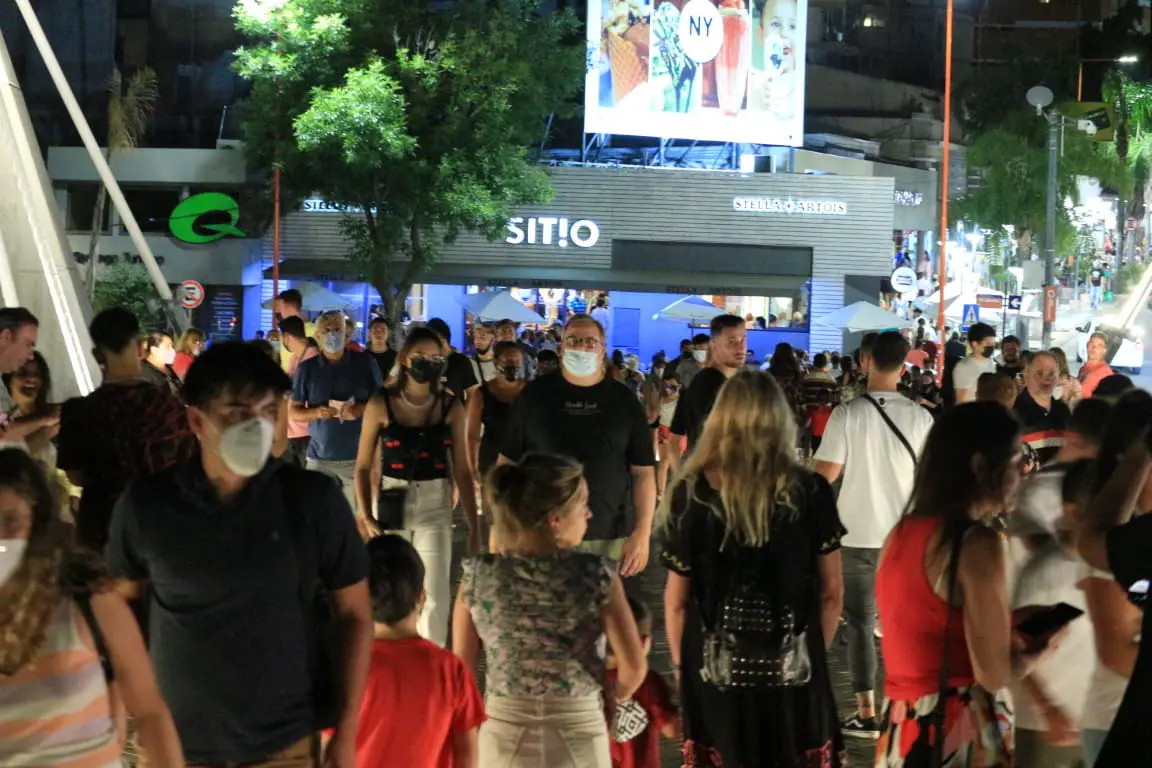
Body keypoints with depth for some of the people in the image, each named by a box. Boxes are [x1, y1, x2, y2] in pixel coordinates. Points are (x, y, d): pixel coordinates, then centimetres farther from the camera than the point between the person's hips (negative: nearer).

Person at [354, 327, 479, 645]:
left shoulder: (451, 407, 0)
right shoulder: (381, 404, -4)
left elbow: (462, 470, 2)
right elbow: (364, 466, 0)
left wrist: (474, 528, 2)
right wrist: (364, 514, -12)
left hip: (435, 506, 0)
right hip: (391, 505, 0)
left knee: (436, 595, -4)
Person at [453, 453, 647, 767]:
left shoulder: (478, 576, -10)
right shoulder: (596, 574, -14)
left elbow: (462, 667, -2)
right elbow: (634, 666, -12)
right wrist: (614, 697, 10)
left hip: (505, 732, 1)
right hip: (580, 730, -1)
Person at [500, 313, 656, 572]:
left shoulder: (624, 401, 6)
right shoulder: (535, 394, 5)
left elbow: (643, 472, 5)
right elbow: (508, 463, 6)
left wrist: (642, 533, -4)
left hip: (608, 539, 0)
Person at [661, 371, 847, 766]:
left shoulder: (692, 493, -8)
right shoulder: (811, 492, -6)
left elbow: (677, 600, -3)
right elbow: (831, 592, 0)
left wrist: (680, 666, 10)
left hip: (715, 670, 0)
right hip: (793, 671, 1)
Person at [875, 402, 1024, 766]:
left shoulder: (901, 533, 7)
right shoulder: (976, 542, -15)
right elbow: (994, 673, -16)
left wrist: (1015, 628, 20)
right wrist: (1040, 640, 3)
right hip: (956, 737, -7)